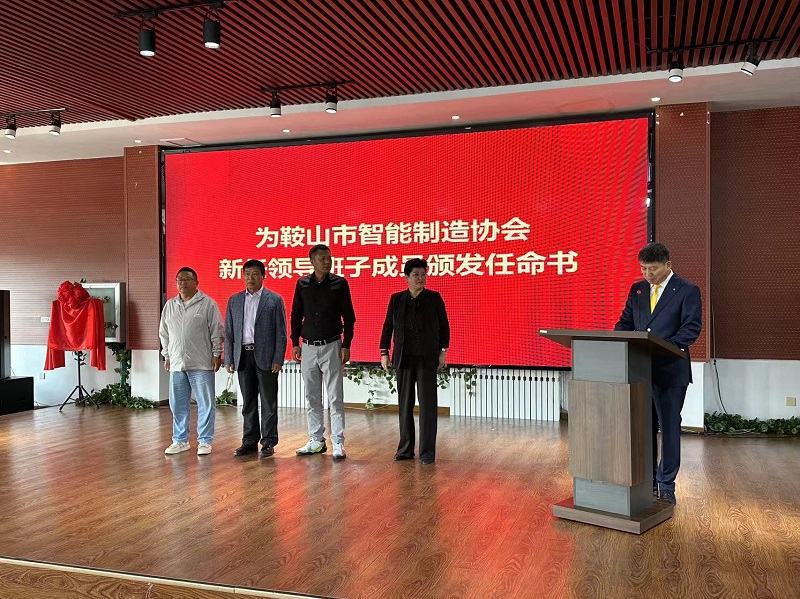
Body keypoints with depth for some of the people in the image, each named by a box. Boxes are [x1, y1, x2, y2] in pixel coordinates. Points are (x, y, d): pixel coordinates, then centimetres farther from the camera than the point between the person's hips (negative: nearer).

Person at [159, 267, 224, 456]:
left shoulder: (208, 304, -2)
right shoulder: (170, 305, 13)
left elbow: (216, 331, -3)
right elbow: (164, 333, 19)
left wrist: (216, 354, -7)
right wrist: (167, 356, 15)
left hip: (201, 364, -5)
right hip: (177, 363, 5)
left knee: (206, 404, 0)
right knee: (178, 405, 11)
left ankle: (204, 441, 10)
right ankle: (180, 440, 23)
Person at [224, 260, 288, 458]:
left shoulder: (275, 300, -1)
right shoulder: (234, 300, 10)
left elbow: (281, 332, -3)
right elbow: (229, 332, 11)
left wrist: (278, 360, -10)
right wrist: (228, 359, 4)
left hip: (265, 357, -3)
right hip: (243, 356, 4)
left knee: (268, 402, 2)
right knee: (248, 402, 10)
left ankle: (268, 442, 9)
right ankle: (250, 441, 18)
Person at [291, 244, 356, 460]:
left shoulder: (339, 283, -3)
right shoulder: (302, 284, 5)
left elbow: (349, 316, -1)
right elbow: (296, 315, 11)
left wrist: (346, 345, -6)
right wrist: (295, 343, 6)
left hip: (332, 346, -3)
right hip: (308, 346, 3)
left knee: (335, 397, -2)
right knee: (312, 397, 9)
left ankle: (338, 442, 3)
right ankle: (316, 440, 19)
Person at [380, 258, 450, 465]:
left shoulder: (434, 298, -1)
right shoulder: (396, 299, 5)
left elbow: (444, 326, 3)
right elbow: (388, 327, 10)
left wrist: (443, 351, -2)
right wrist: (384, 352, 5)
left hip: (427, 358, -2)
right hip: (404, 358, 3)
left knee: (427, 405, -2)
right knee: (405, 404, 8)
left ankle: (427, 452, 5)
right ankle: (405, 449, 18)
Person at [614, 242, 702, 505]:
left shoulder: (687, 290, -5)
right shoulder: (637, 289, 10)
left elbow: (692, 327, -13)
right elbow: (626, 322, 12)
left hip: (671, 370, -5)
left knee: (669, 427, 4)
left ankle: (667, 485, 16)